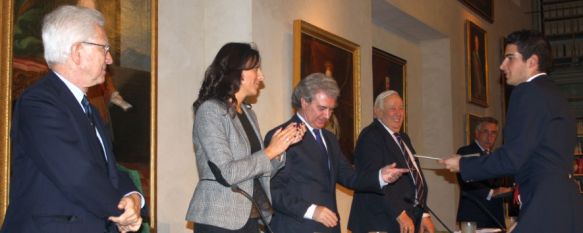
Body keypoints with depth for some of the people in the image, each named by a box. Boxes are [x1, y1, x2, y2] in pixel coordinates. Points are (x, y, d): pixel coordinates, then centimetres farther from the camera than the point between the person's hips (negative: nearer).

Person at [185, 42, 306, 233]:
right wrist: (270, 151, -12)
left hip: (249, 217, 7)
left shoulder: (248, 113, 13)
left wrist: (284, 144, -2)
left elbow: (260, 170, 12)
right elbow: (226, 172, -19)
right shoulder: (210, 110, -10)